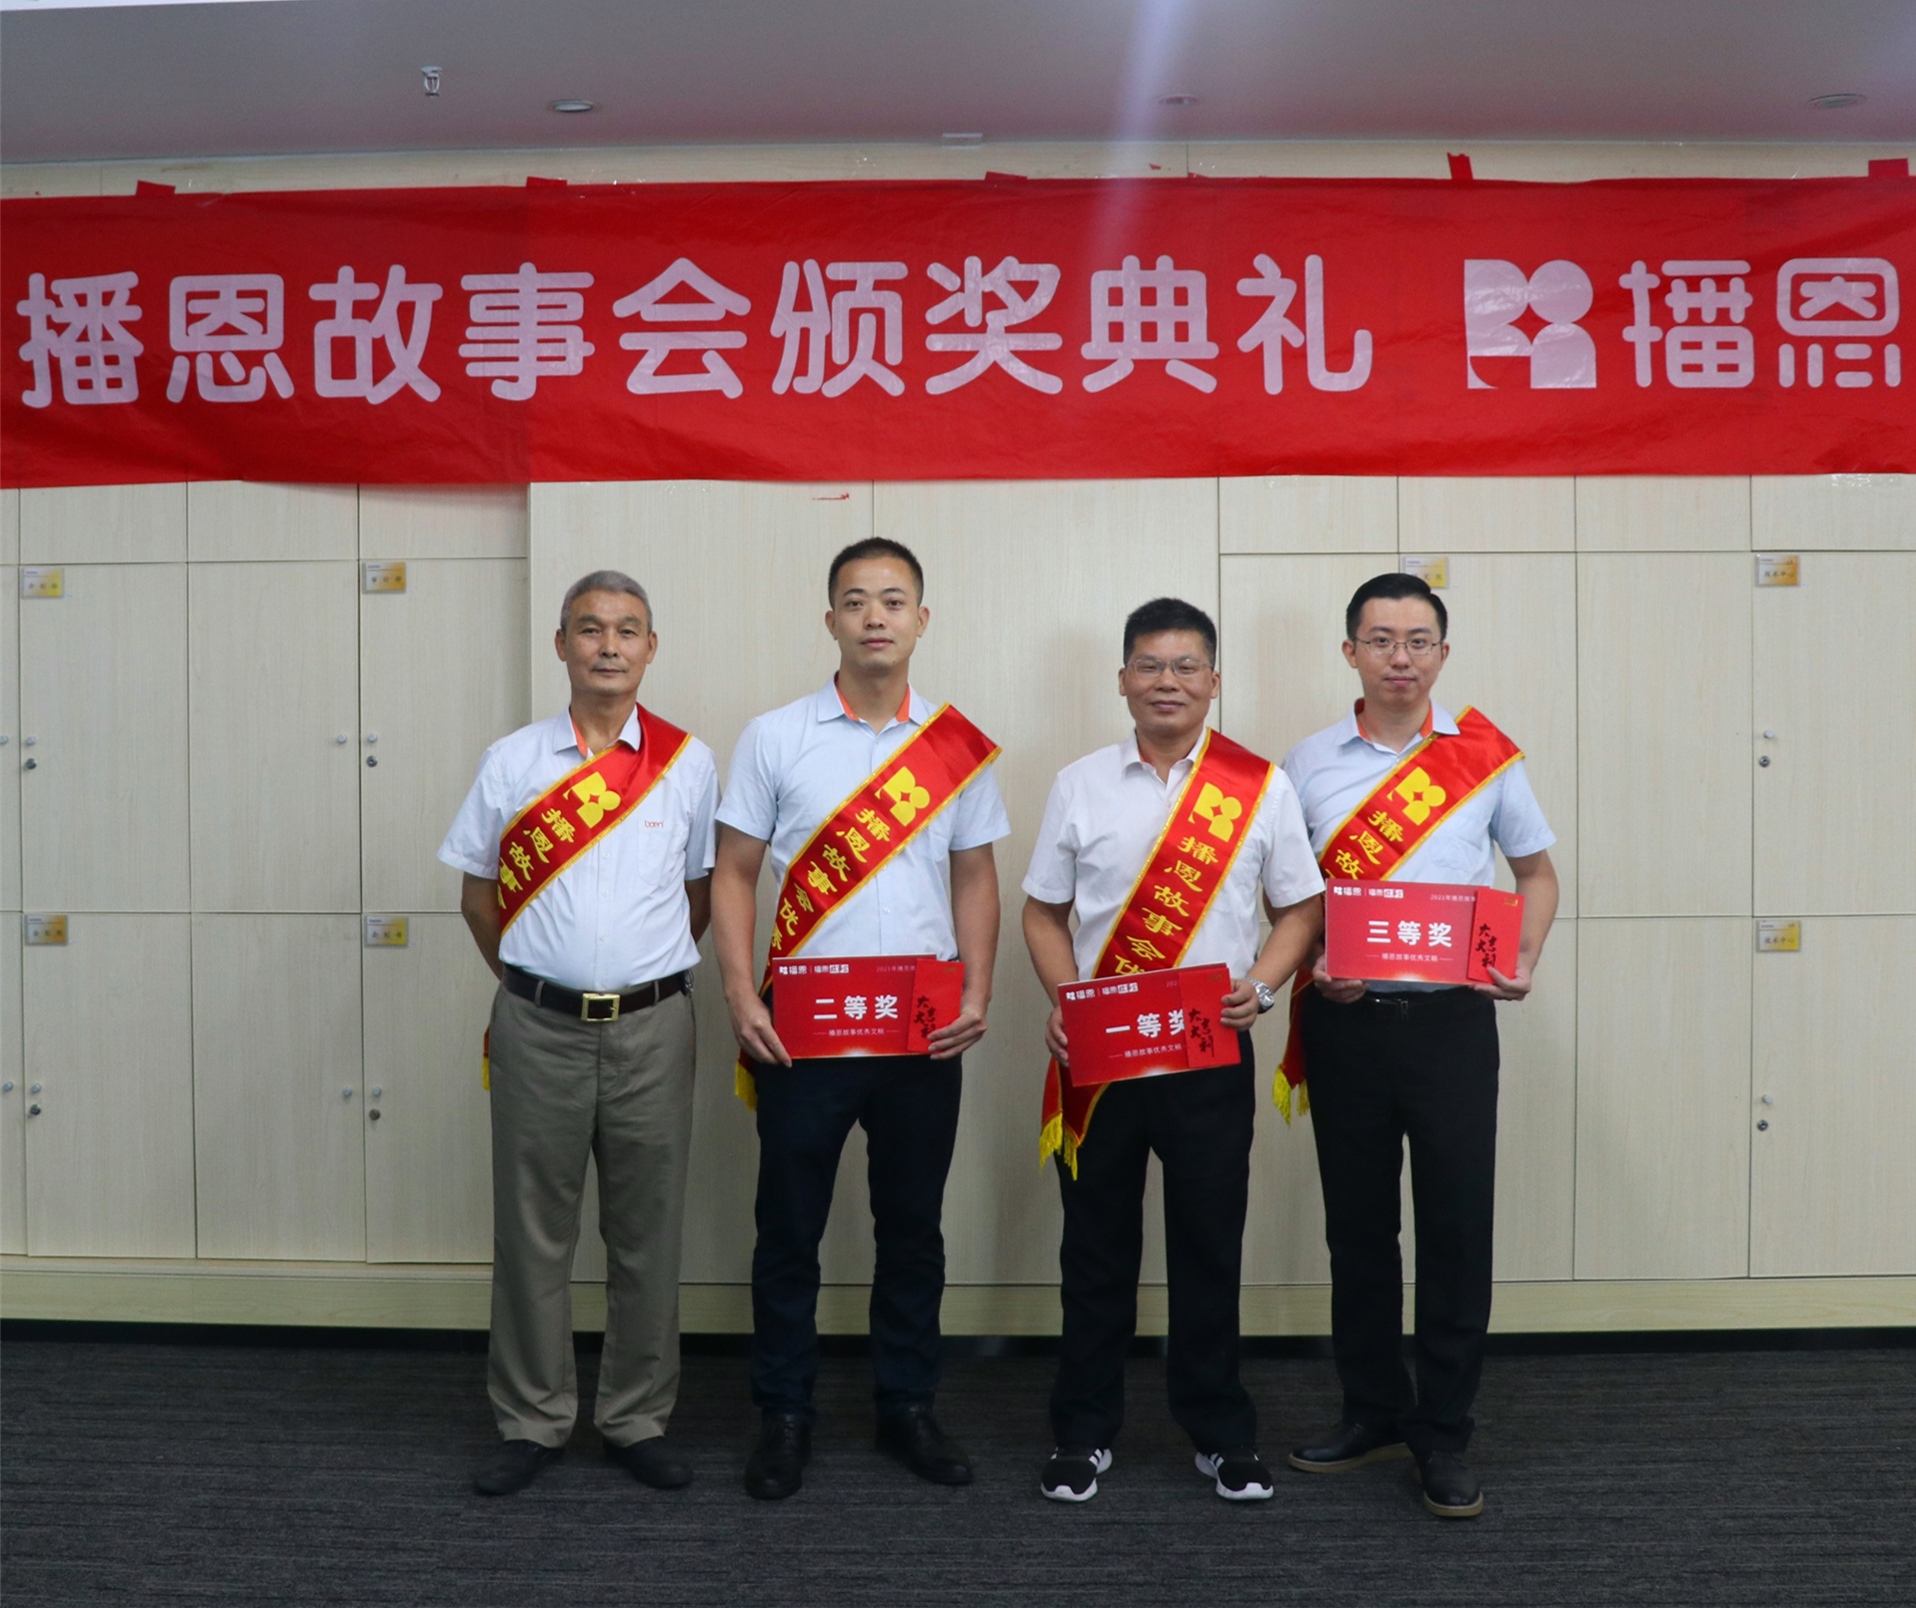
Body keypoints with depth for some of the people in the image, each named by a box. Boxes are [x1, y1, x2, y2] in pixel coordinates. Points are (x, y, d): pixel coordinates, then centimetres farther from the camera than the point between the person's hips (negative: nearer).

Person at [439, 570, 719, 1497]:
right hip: (539, 1027, 0)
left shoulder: (688, 762, 3)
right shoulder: (512, 762, 4)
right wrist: (528, 983, 9)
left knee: (646, 1231, 8)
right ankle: (532, 1421, 24)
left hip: (651, 1028, 0)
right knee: (532, 1229, 8)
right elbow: (479, 895, 11)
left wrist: (651, 974, 11)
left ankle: (637, 1421, 23)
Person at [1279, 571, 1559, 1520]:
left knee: (1458, 1223, 1)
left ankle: (1443, 1436, 17)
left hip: (1451, 1017, -1)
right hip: (1346, 1020, 1)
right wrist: (1309, 964, -8)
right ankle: (1373, 1412, 28)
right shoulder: (1308, 764, 4)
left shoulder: (1486, 757, 2)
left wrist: (1524, 962, -4)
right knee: (1356, 1225, 11)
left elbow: (1537, 871, 12)